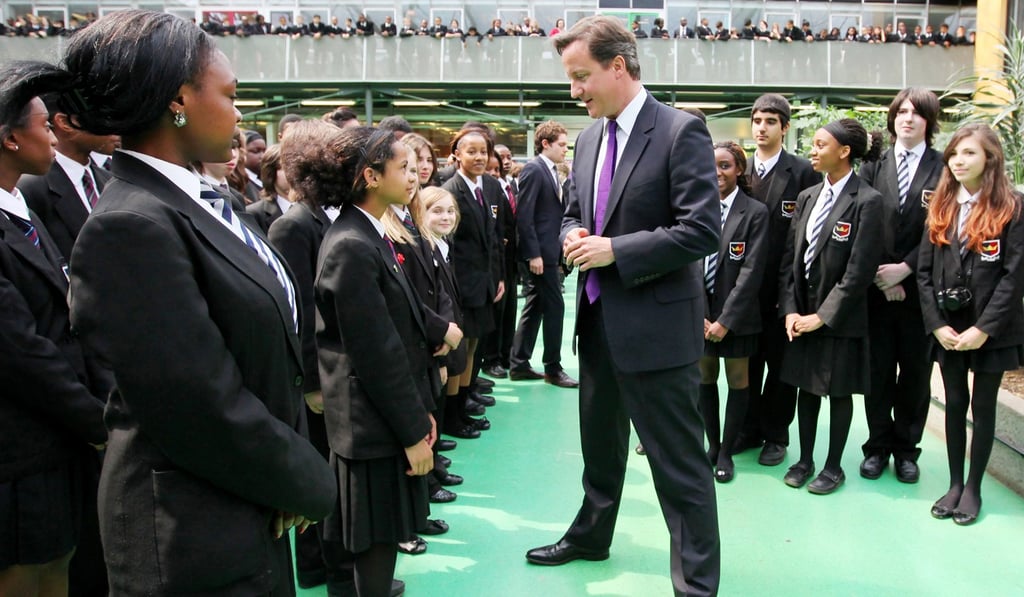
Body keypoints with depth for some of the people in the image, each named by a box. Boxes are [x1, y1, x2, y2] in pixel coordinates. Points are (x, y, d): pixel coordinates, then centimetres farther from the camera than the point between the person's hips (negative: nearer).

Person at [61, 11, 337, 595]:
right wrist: (307, 482, -11)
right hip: (199, 535, -8)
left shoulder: (199, 202, 4)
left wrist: (294, 472, 1)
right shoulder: (130, 227, -24)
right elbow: (205, 408, -25)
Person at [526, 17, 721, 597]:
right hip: (598, 318, 8)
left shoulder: (682, 131, -14)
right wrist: (574, 236, -4)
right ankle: (590, 537, 45)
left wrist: (614, 250, -21)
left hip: (657, 324, -8)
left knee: (680, 462, 2)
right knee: (600, 441, 24)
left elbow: (703, 231, -20)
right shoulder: (590, 137, 9)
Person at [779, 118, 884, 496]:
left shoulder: (866, 201, -13)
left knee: (838, 391, 8)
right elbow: (790, 256, 5)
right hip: (803, 312, 6)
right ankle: (805, 460, 28)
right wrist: (790, 309, -4)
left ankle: (834, 466, 22)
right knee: (806, 387, 13)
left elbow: (860, 269, -16)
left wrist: (822, 315, -15)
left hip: (840, 317, -5)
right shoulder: (808, 197, 7)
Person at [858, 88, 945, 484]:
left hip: (919, 289, -1)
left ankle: (906, 448, 22)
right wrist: (878, 275, -9)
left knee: (915, 372, 8)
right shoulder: (873, 169, 6)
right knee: (878, 370, 8)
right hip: (876, 288, 2)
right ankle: (878, 446, 21)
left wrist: (905, 269, -14)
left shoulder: (943, 169, -1)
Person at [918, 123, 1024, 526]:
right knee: (954, 404, 12)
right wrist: (937, 325, -6)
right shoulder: (940, 209, 4)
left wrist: (983, 329, -16)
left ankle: (974, 488, 21)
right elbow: (924, 271, 2)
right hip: (947, 329, 3)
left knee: (983, 407, 8)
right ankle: (954, 483, 24)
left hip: (991, 331, -3)